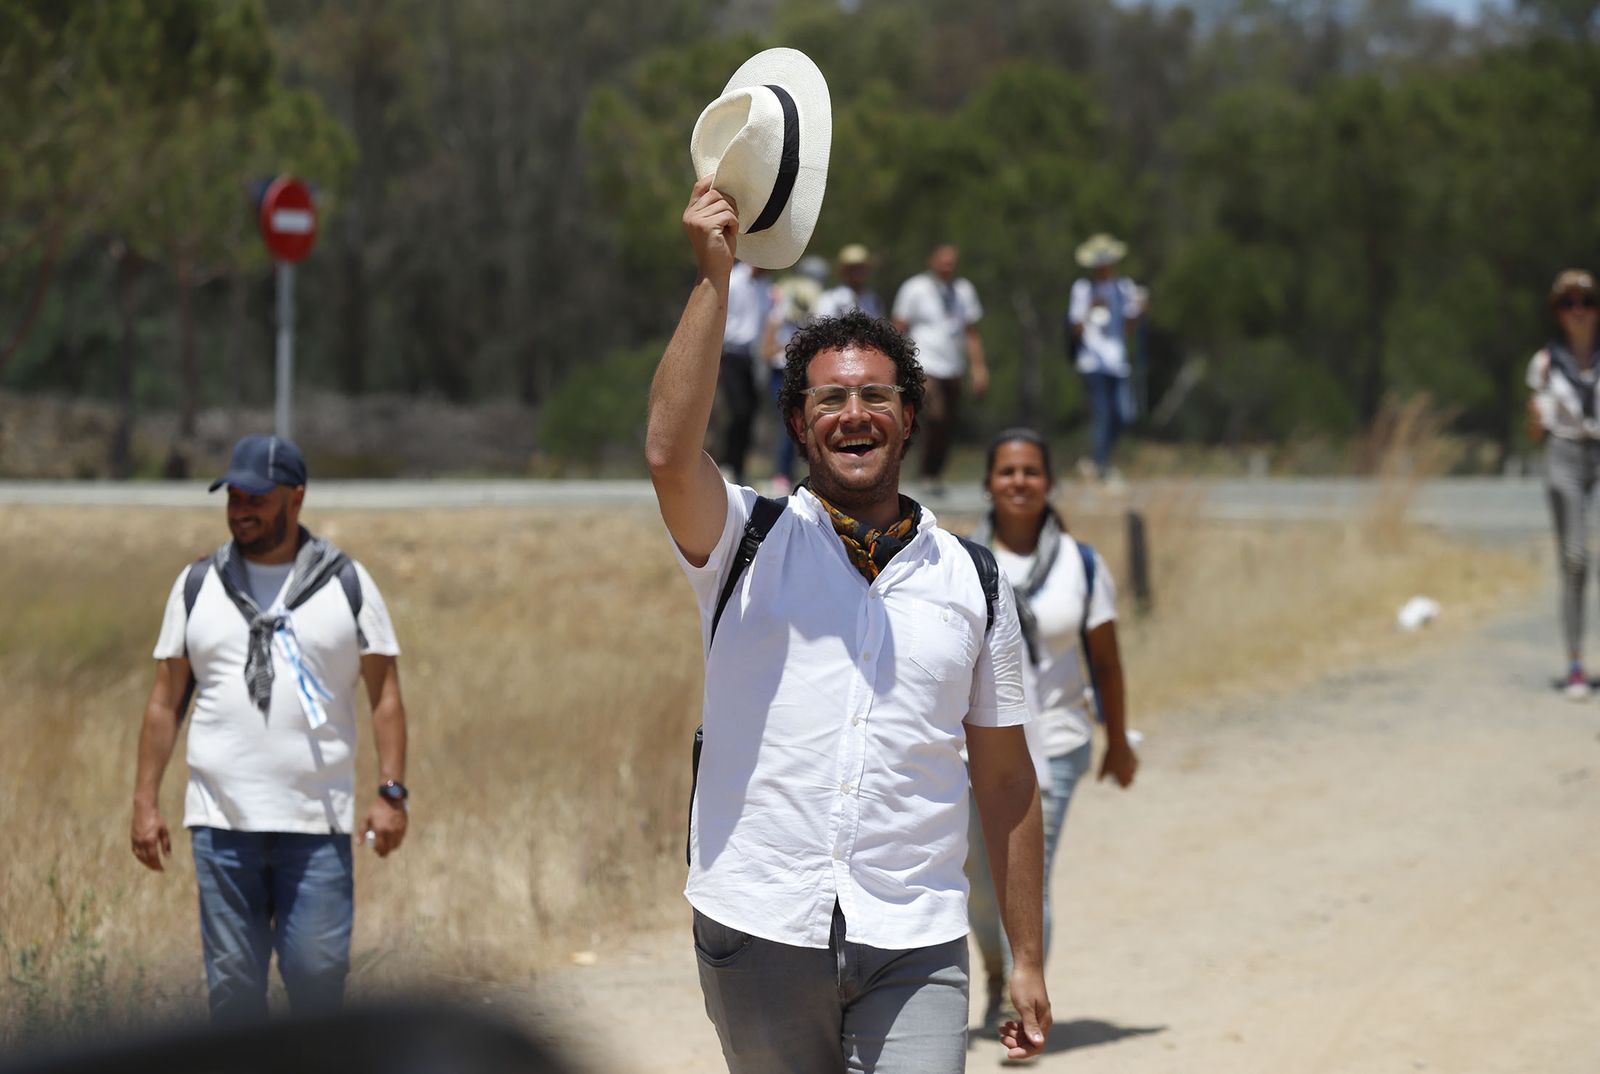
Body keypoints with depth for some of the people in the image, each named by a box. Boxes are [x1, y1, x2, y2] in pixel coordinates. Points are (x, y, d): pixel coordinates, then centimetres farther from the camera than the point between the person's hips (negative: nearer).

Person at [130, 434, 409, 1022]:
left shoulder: (348, 583, 5)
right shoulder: (197, 585, 10)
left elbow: (385, 693, 4)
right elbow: (165, 699, 11)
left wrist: (390, 792, -7)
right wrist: (144, 802, 4)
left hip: (317, 822, -1)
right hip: (222, 820, 2)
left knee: (318, 970, -8)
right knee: (233, 980, 1)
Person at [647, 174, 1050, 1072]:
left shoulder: (972, 581, 10)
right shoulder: (747, 543, 5)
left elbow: (1006, 780, 13)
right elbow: (671, 454, -17)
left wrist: (1027, 961, 11)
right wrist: (716, 274, -18)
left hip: (915, 946, 1)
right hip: (759, 930, 0)